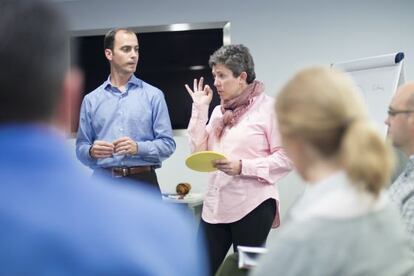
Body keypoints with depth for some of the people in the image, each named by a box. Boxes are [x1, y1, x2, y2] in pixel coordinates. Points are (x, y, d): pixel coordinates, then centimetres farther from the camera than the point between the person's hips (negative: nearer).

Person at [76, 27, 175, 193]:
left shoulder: (153, 95, 4)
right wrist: (92, 152, -13)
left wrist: (138, 148, -16)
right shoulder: (91, 100, 10)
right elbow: (81, 147, 9)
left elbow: (167, 144, 0)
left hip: (143, 181, -1)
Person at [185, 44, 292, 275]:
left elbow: (286, 159, -11)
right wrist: (200, 109, 5)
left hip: (252, 206, -6)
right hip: (215, 205, 6)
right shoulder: (219, 111, 15)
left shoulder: (268, 107, -6)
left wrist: (242, 167, -19)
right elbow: (200, 151, 7)